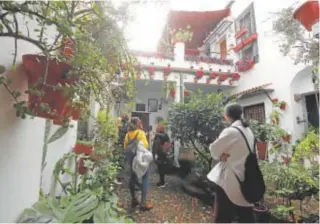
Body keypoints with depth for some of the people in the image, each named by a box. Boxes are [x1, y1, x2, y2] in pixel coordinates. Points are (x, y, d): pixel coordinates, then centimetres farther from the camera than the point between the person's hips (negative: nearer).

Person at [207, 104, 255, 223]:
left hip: (230, 180, -8)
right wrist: (229, 155, -2)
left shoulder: (230, 131, -18)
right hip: (246, 179, 8)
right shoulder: (249, 131, 7)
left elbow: (214, 149, -11)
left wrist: (221, 154, 7)